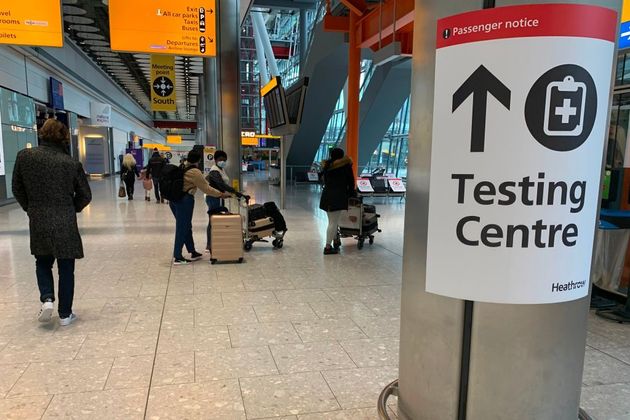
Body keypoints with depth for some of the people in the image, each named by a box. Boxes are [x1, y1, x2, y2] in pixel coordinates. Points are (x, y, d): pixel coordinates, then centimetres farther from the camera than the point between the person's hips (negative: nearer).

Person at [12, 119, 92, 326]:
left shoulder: (24, 156, -5)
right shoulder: (71, 163, -10)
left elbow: (17, 189, 5)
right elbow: (85, 195, -2)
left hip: (38, 223, 2)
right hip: (65, 224, -2)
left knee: (43, 263, 23)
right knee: (66, 269, 9)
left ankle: (47, 299, 3)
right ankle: (65, 314, 15)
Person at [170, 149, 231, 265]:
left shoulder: (182, 168, 11)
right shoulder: (195, 172, -14)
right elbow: (206, 188, -11)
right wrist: (221, 194, -3)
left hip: (174, 200, 9)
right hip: (185, 201, -9)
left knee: (186, 226, 16)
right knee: (182, 228, -2)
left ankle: (193, 252, 25)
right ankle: (177, 258, 3)